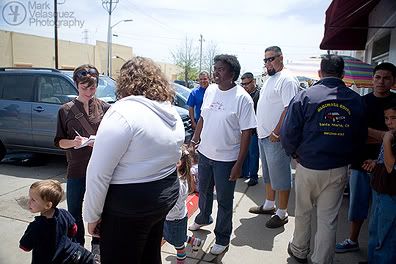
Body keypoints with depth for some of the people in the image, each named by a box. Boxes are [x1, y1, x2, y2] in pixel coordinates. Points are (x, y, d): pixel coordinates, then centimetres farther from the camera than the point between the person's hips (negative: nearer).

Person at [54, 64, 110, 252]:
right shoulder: (66, 110, -2)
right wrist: (73, 142, -19)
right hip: (76, 169, 1)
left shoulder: (105, 108, -3)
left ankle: (97, 244, 35)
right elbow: (59, 142, 1)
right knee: (74, 212, 13)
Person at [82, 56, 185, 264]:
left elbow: (98, 173, -19)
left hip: (130, 205, -7)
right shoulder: (172, 113, 4)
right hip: (166, 195, 8)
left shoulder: (123, 112, -19)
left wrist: (92, 215, -7)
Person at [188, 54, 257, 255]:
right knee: (204, 191, 25)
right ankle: (203, 219, 52)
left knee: (224, 201, 9)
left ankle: (222, 238, 29)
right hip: (205, 153, 6)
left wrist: (238, 164, -17)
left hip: (226, 159, -6)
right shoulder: (210, 90, 2)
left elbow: (246, 133, -16)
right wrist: (195, 138, 7)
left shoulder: (242, 98, -16)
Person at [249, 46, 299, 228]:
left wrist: (276, 132, -23)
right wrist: (262, 130, 15)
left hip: (276, 138, -10)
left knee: (280, 175, 1)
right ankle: (269, 205, 34)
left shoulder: (287, 80, -13)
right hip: (263, 135, 10)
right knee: (268, 173, 19)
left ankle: (282, 213, 13)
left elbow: (289, 109, -22)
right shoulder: (269, 79, 17)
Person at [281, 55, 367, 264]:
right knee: (328, 219, 11)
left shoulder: (305, 96, -10)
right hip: (339, 170, 2)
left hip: (308, 167, -1)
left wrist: (295, 153, 6)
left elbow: (288, 133, -11)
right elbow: (361, 136, 7)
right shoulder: (356, 100, -1)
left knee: (303, 213, 18)